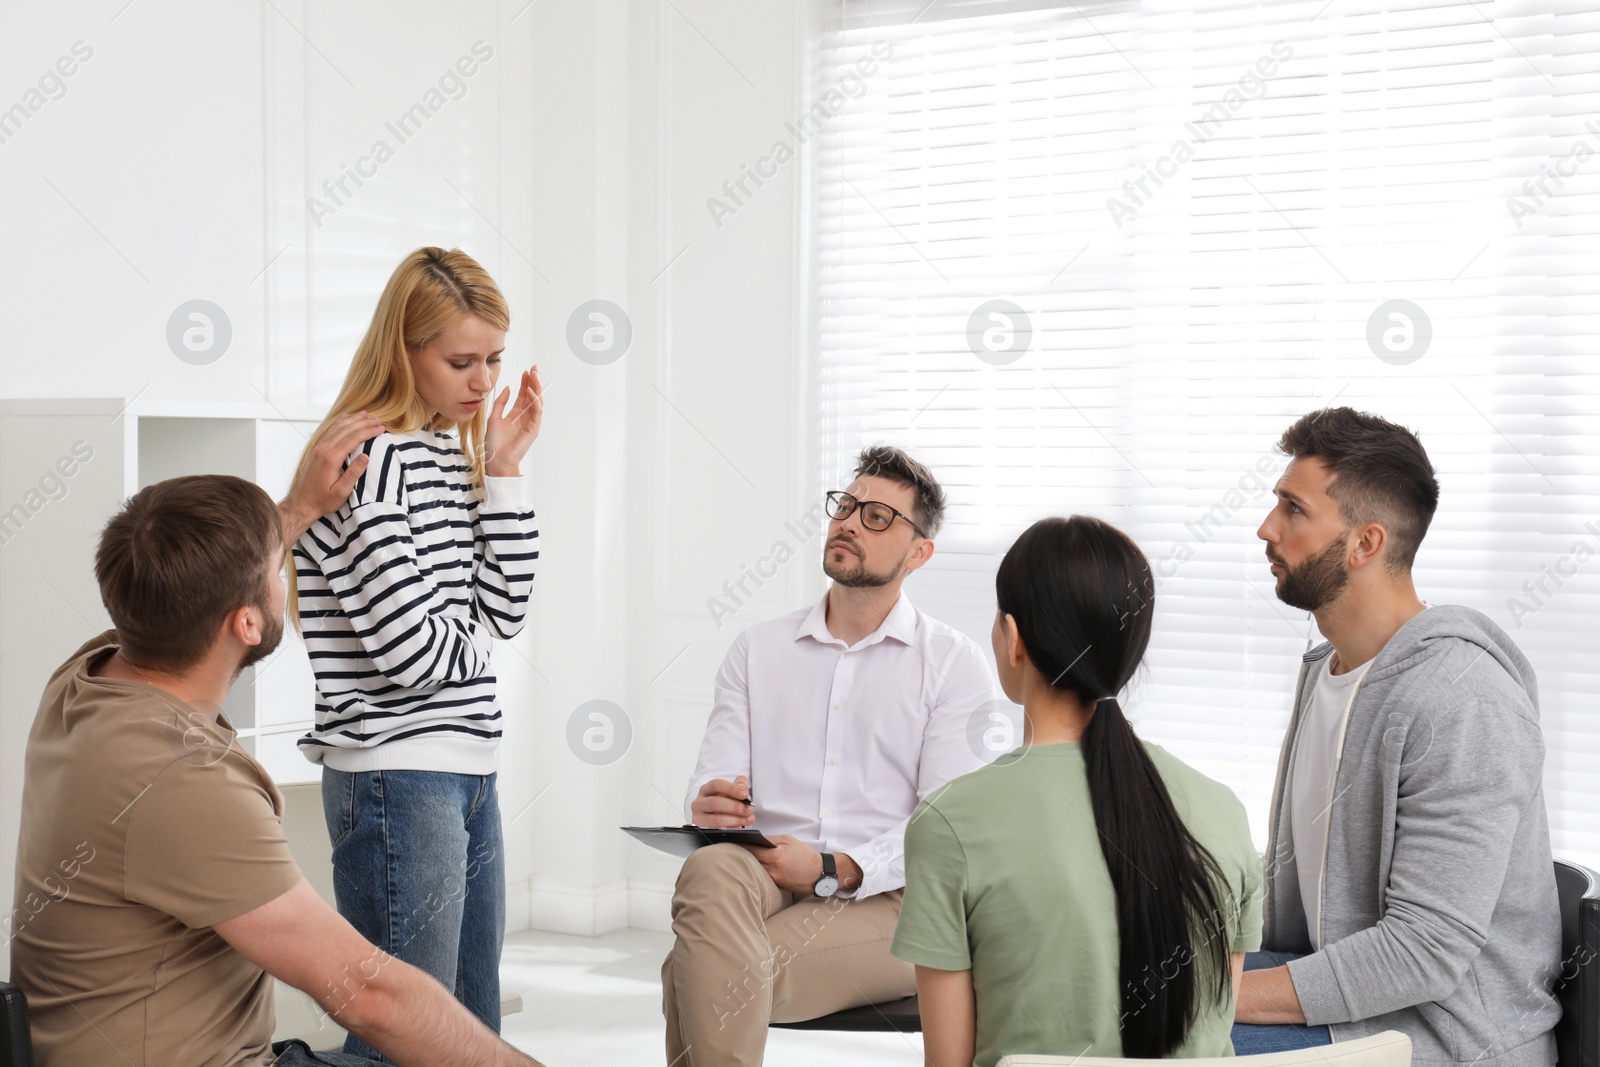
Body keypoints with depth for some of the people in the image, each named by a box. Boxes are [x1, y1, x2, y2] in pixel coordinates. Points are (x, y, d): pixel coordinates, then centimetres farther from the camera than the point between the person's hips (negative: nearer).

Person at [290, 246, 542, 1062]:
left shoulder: (451, 452, 12)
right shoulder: (363, 464, -15)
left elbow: (504, 610, 6)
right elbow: (414, 654, -19)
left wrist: (504, 472, 1)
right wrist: (480, 638, 2)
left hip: (469, 772, 9)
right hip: (397, 777, -9)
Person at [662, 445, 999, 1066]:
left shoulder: (954, 664, 6)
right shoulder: (757, 650, 18)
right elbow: (712, 780, 8)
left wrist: (833, 869, -18)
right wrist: (709, 808, -18)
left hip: (887, 900, -3)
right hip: (763, 880, 3)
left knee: (694, 972, -31)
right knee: (710, 870, -36)